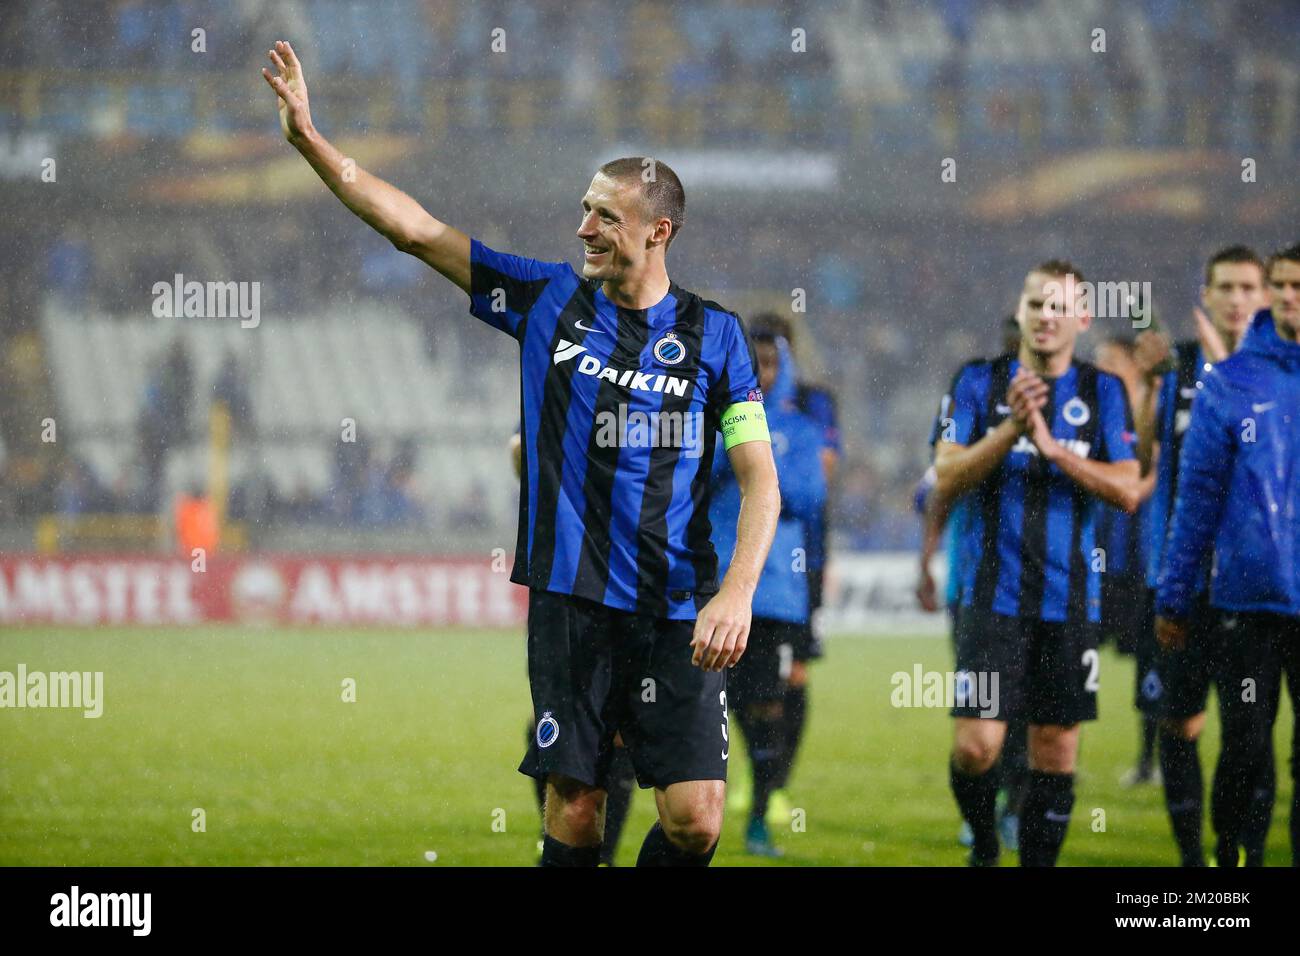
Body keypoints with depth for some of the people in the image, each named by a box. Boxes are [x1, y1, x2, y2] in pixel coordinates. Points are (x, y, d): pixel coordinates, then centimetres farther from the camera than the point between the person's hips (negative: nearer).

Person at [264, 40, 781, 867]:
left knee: (695, 821, -9)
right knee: (574, 809, -1)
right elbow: (415, 230, 7)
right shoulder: (548, 298, 7)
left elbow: (761, 479, 0)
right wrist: (310, 139, 1)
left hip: (677, 613, -1)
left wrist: (737, 591, -14)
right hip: (570, 602, 1)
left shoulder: (714, 333, 3)